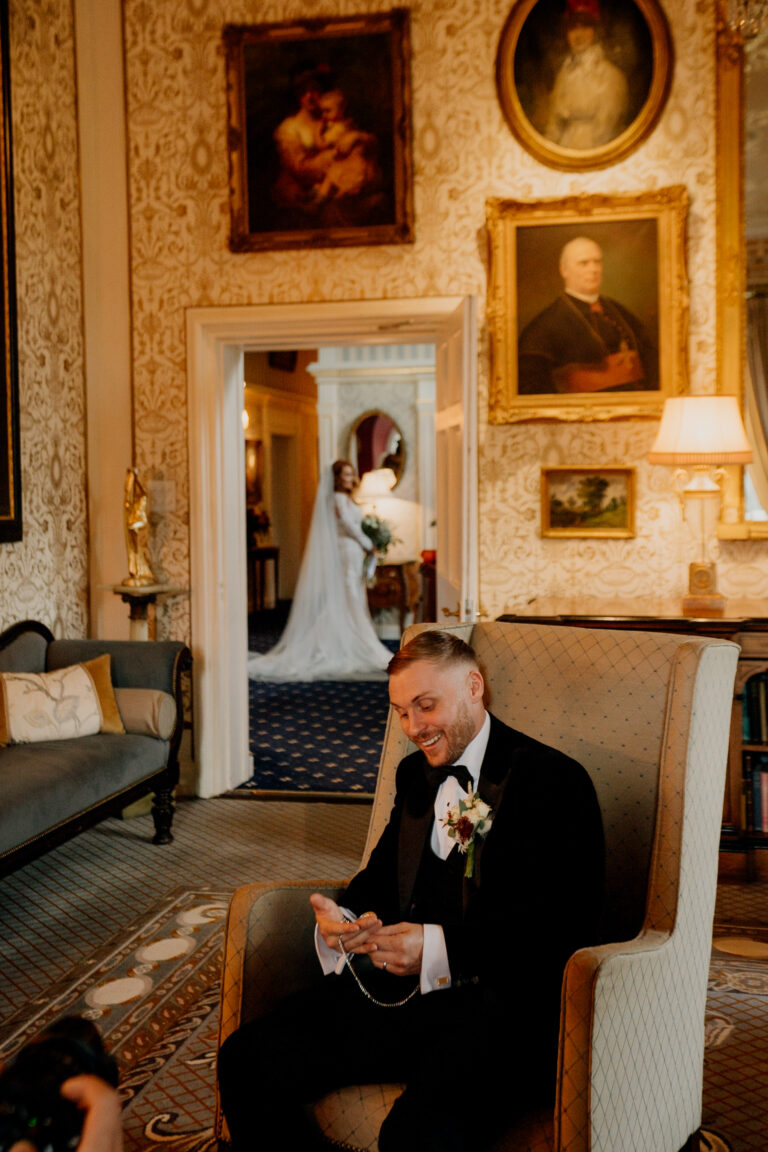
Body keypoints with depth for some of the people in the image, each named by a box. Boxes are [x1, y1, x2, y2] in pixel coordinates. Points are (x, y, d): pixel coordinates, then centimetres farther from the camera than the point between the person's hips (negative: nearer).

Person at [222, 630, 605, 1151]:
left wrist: (440, 948, -23)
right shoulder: (416, 773, 20)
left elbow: (566, 926, -13)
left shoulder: (556, 781, -4)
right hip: (400, 989, 6)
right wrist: (342, 921, -2)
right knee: (246, 1061, -13)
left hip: (503, 1002, -6)